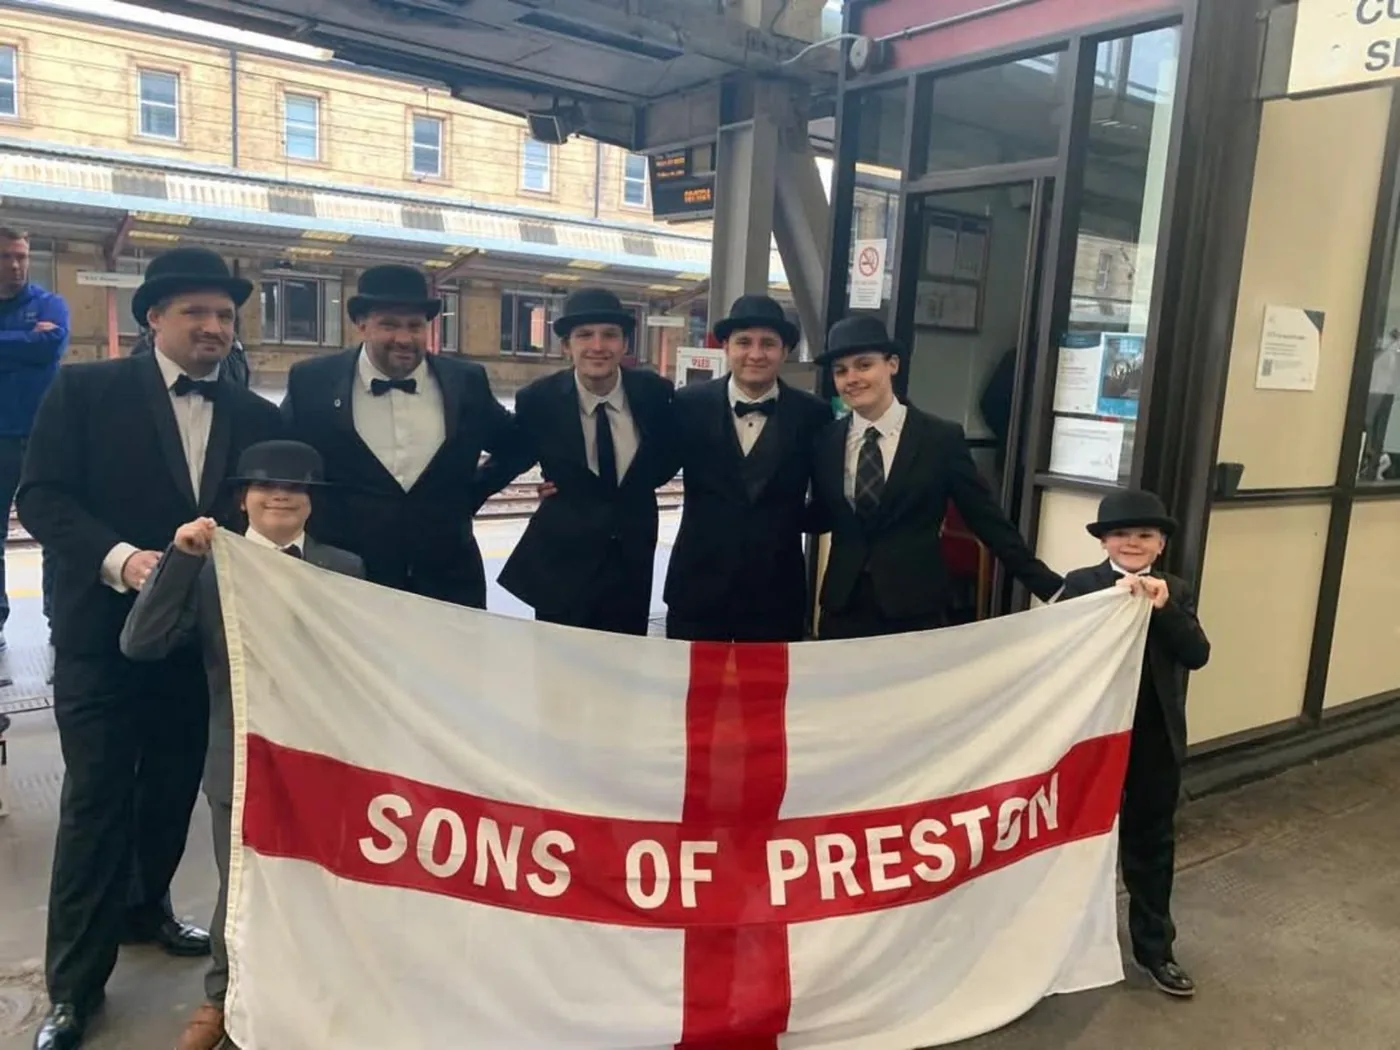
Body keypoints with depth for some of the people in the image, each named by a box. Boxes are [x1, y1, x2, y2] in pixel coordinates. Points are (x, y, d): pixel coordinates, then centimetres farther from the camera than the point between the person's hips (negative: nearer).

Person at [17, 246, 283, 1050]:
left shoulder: (258, 418, 5)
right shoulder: (86, 390, -4)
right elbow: (41, 497, -9)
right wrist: (120, 558, -23)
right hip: (103, 634, -3)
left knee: (174, 792, 18)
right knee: (96, 804, 2)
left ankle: (145, 907, 43)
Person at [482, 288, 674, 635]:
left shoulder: (655, 393, -7)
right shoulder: (538, 399, -11)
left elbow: (670, 455, 10)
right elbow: (508, 460, 5)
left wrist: (633, 486, -2)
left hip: (632, 560, 2)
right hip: (561, 561, -2)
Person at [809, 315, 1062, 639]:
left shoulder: (942, 438, -5)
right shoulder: (826, 441, 4)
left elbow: (988, 519, -2)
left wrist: (1049, 587, -4)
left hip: (915, 613, -2)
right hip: (842, 610, 3)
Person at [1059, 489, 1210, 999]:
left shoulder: (1176, 592, 2)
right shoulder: (1081, 585, -7)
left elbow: (1197, 655, -10)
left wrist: (1164, 608, -23)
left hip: (1157, 739, 2)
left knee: (1152, 844, 14)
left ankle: (1154, 948, 28)